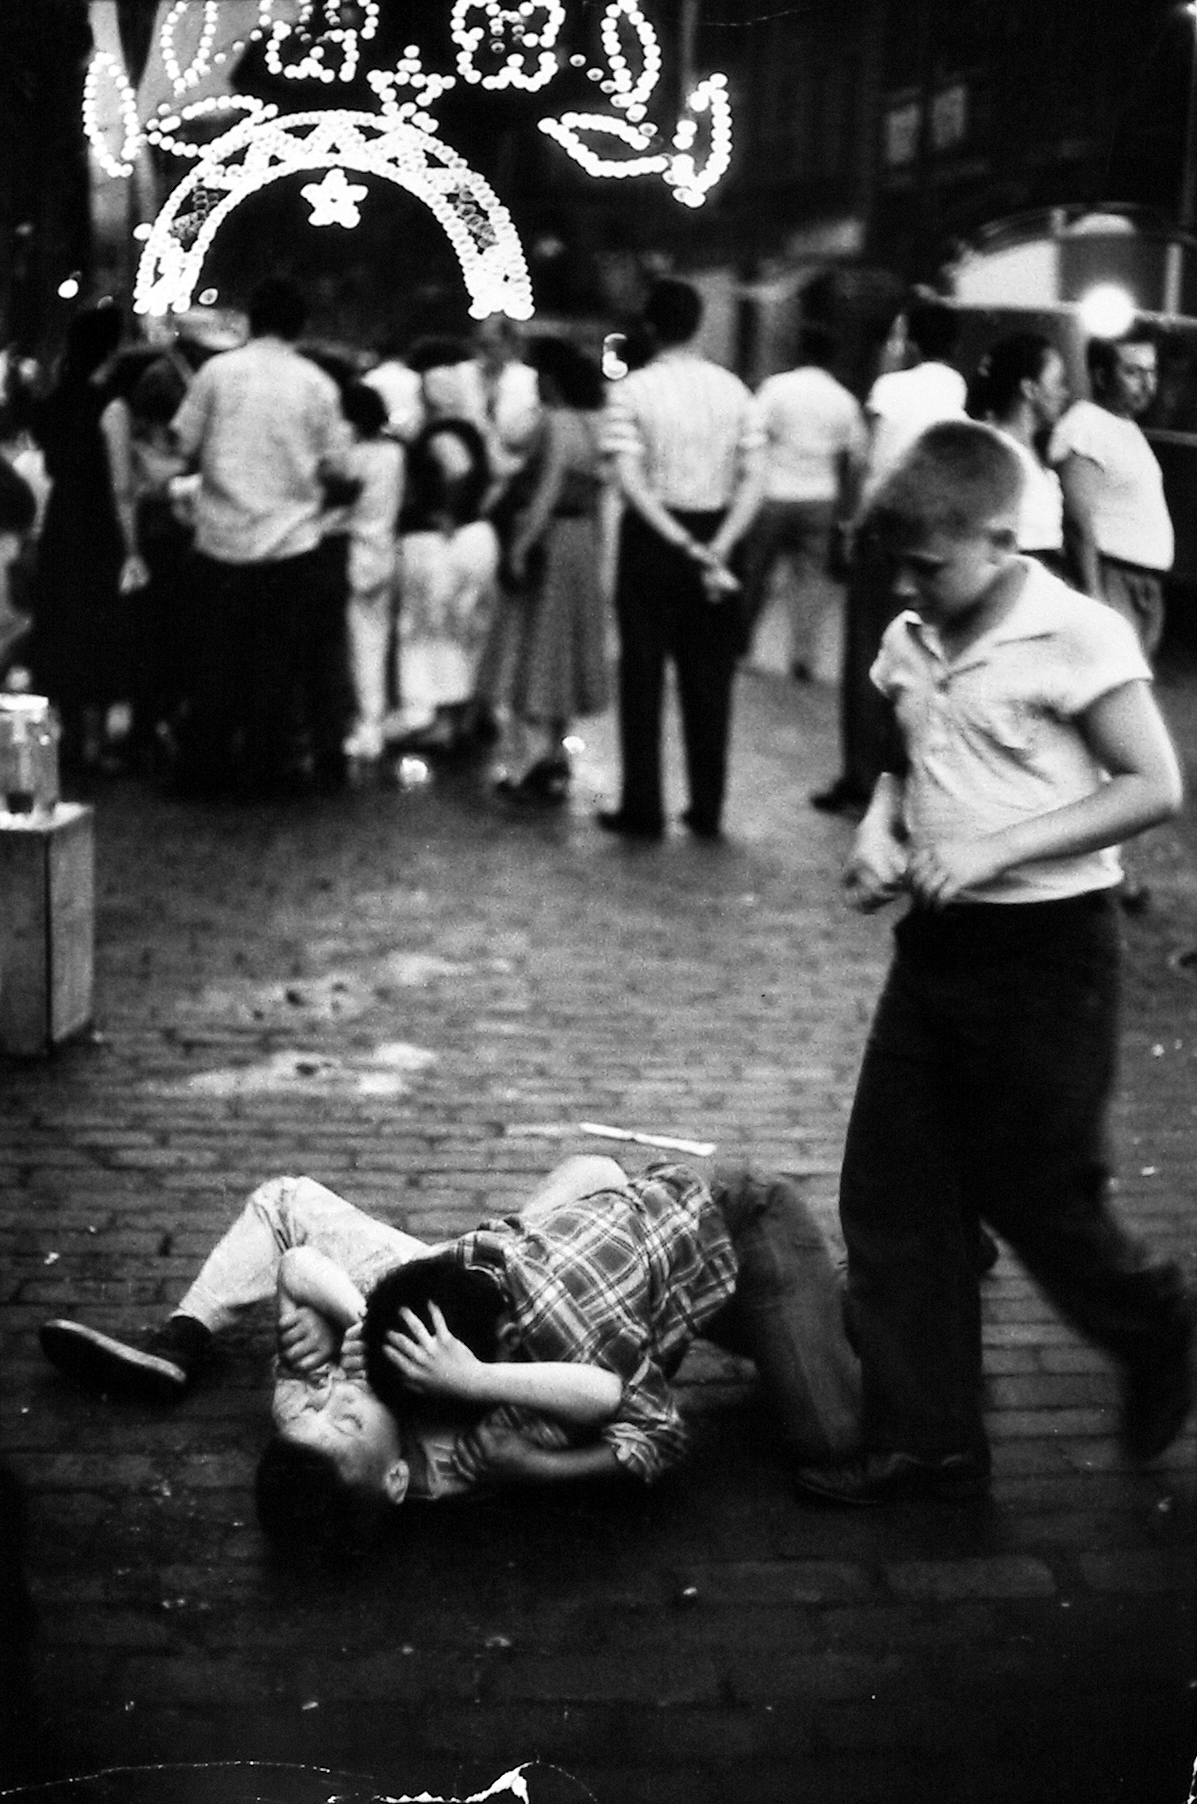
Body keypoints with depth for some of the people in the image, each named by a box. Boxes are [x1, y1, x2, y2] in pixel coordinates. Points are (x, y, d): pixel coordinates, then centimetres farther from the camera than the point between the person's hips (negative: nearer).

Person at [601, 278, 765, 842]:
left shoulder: (632, 390, -9)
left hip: (653, 538, -3)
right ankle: (707, 811, 16)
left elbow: (630, 483, -18)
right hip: (716, 534, 3)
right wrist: (717, 547, -12)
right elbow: (753, 483, -5)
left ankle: (643, 810, 9)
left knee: (643, 676, 6)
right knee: (709, 679, 11)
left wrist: (686, 547, -18)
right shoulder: (732, 388, 1)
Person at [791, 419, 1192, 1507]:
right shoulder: (911, 642, 5)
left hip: (1048, 944, -7)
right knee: (890, 1193, 6)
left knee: (1037, 1194, 2)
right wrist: (880, 829, -2)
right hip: (937, 940, 7)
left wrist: (995, 847, -21)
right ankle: (925, 1439, 17)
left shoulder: (1078, 639, -15)